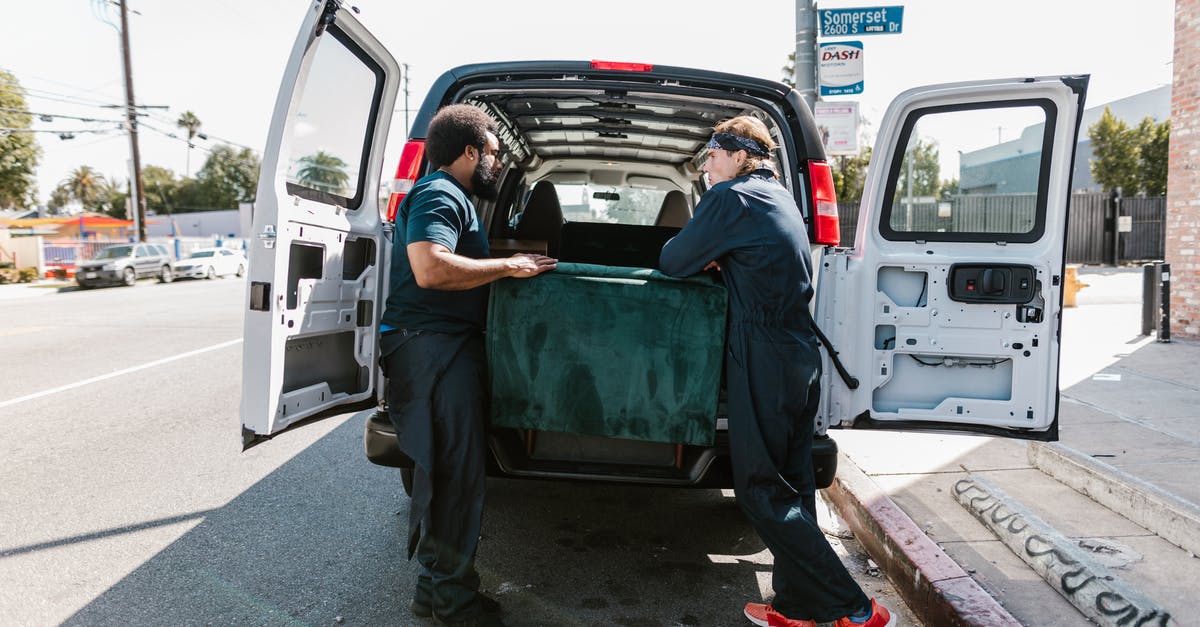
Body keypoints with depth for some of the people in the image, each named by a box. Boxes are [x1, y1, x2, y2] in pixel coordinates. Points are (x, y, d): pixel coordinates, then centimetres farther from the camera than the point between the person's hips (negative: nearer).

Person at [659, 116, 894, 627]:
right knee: (792, 484, 13)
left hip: (765, 364, -9)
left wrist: (699, 258, 14)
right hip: (800, 356, 9)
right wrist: (715, 260, 9)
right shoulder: (779, 197, 17)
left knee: (761, 491, -1)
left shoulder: (730, 197, -11)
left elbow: (673, 263, -7)